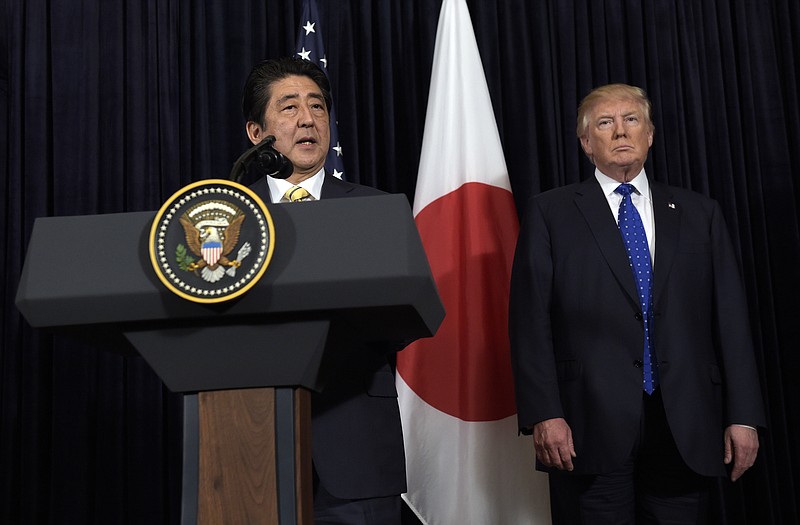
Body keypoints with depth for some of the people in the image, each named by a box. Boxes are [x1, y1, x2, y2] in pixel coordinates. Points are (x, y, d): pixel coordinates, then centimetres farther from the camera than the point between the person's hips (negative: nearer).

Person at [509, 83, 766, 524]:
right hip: (590, 427, -2)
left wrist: (743, 416, 2)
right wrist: (544, 415, -10)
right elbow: (530, 320, -2)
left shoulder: (699, 214, 12)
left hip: (686, 430, 3)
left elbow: (730, 317, 9)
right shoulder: (551, 214, 5)